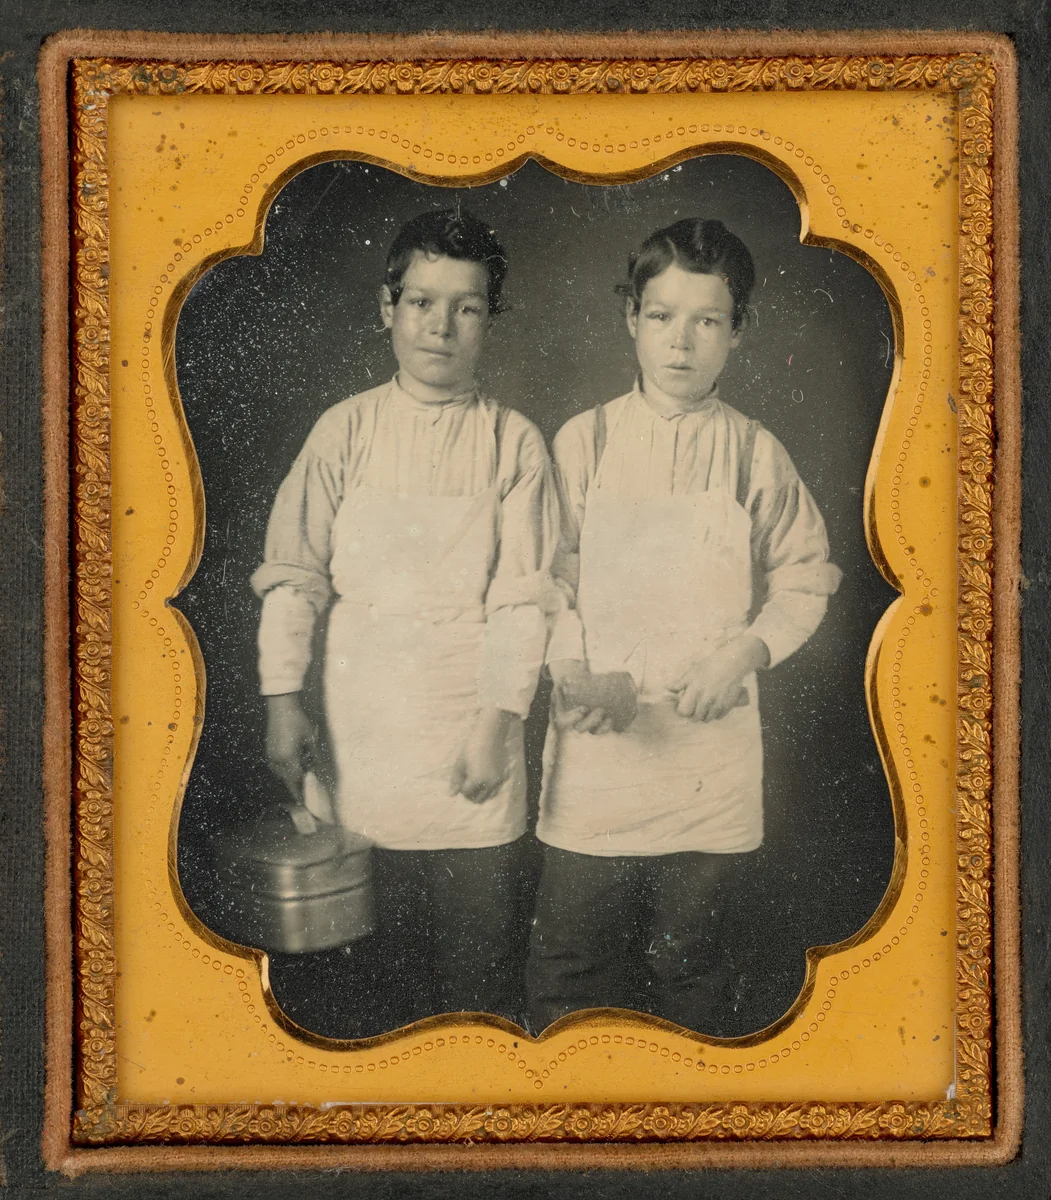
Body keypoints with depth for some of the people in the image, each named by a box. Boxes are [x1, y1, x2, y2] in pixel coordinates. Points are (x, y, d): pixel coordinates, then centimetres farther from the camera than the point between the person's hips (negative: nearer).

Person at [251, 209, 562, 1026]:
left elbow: (523, 597, -5)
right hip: (368, 727, 1)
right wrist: (283, 699, -1)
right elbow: (294, 570, 3)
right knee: (394, 933, 10)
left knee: (479, 939, 3)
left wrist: (497, 723, -11)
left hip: (471, 724, -1)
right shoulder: (346, 430, 3)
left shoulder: (514, 444, -1)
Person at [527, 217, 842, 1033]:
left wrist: (749, 648, -7)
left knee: (689, 957, 11)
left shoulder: (756, 454, 3)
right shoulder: (584, 442, 2)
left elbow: (807, 576, 9)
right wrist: (570, 667, -11)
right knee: (570, 963, 3)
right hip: (597, 729, 0)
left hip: (711, 730, 1)